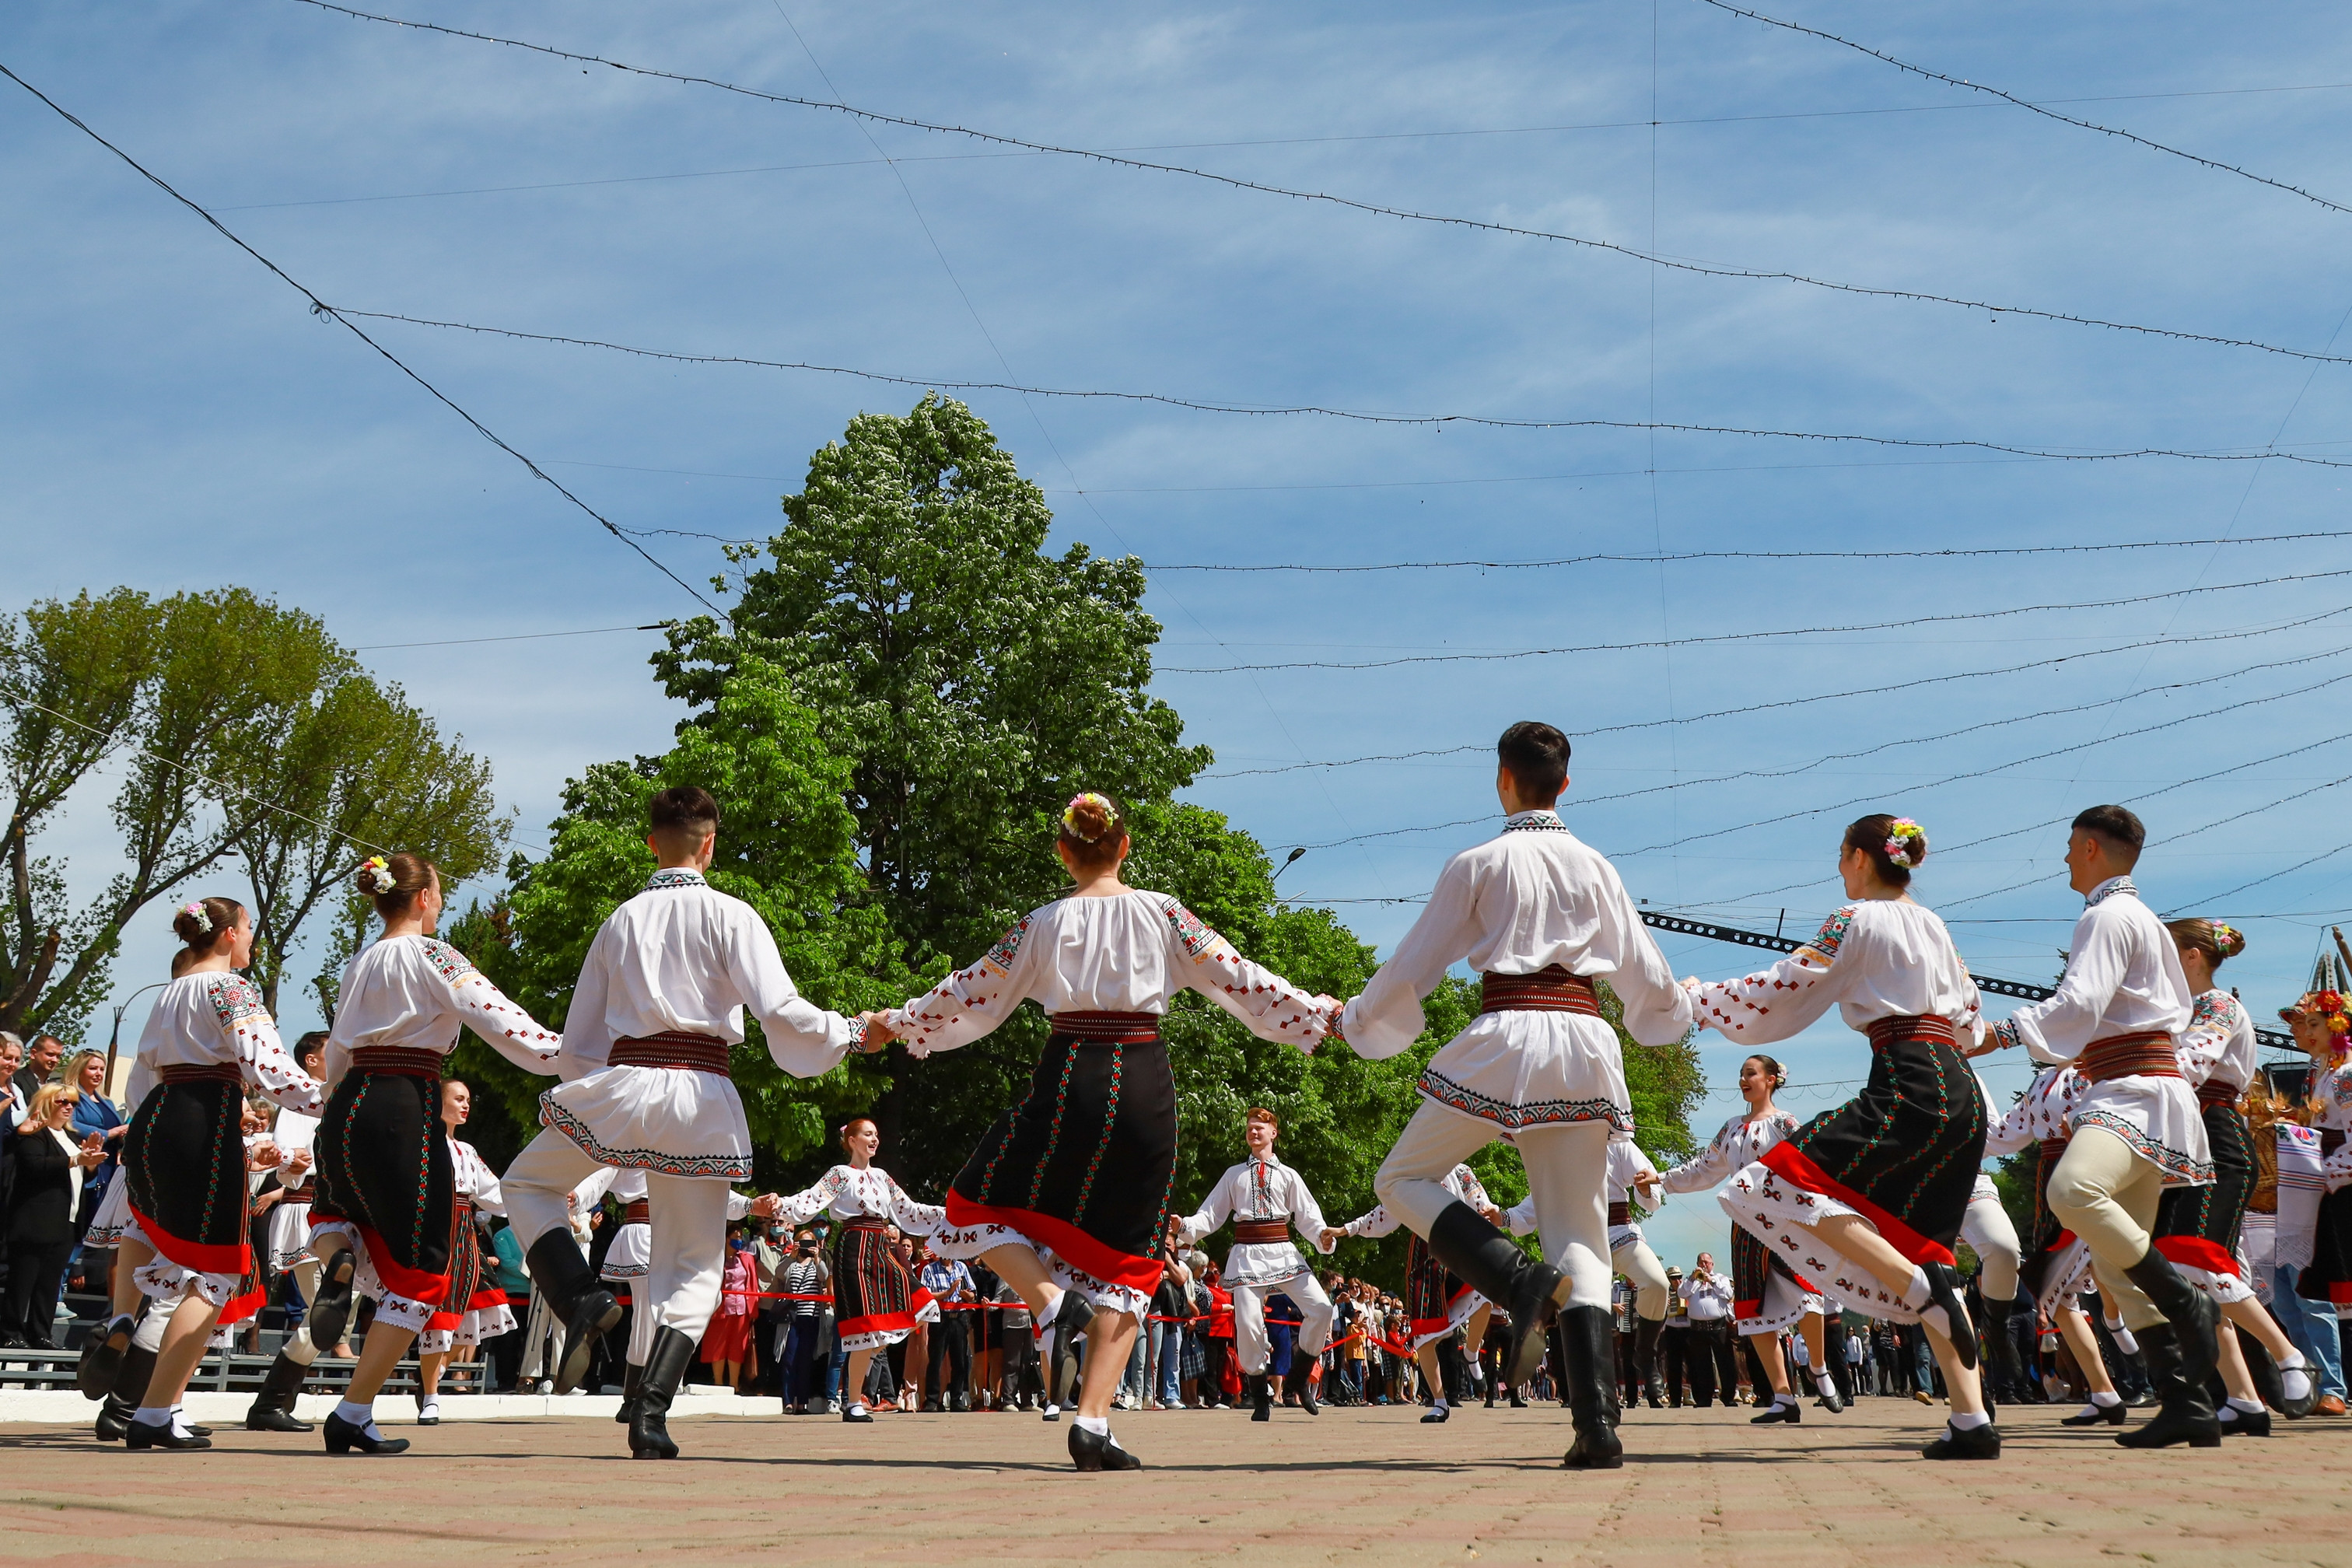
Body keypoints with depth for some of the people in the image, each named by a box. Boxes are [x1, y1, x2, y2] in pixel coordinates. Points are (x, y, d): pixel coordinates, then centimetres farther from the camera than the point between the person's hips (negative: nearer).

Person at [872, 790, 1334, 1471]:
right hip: (1145, 1087, 1)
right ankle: (1093, 1423, -2)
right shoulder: (1162, 913, 4)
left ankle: (1054, 1303, -10)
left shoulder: (1044, 923, 4)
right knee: (1126, 1256, 8)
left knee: (981, 1203, 18)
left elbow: (973, 995, 10)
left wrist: (898, 1021, 25)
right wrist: (1319, 1015, 11)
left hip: (1070, 1078, -1)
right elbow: (1237, 979, 2)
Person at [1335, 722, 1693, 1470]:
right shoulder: (1595, 867, 13)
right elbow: (1651, 987, 18)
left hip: (1506, 1038, -4)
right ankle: (1597, 1422, -7)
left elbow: (1411, 971, 4)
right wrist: (1679, 1011, 42)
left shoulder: (1477, 864, 3)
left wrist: (1354, 1022, 22)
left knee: (1402, 1178, 12)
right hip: (1587, 1043, 4)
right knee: (1581, 1237, 7)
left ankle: (1518, 1279, -14)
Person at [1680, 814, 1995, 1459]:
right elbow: (1969, 1024, 26)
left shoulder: (1858, 920, -1)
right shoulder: (1933, 925, 21)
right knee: (1914, 1246, 9)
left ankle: (1925, 1287, -21)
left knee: (1788, 1186, -11)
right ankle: (1973, 1421, 0)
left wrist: (1698, 997, 9)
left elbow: (1779, 992, -4)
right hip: (1963, 1093, 9)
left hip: (1910, 1090, -8)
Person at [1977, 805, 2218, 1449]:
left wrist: (2003, 1032, -16)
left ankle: (2186, 1303, -24)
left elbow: (2078, 1005, -19)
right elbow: (2178, 1008, 34)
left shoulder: (2107, 917, -7)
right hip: (2133, 1092, 10)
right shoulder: (2145, 919, 25)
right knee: (2115, 1265, 4)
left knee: (2073, 1188, -36)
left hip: (2136, 1093, -10)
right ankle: (2187, 1404, 1)